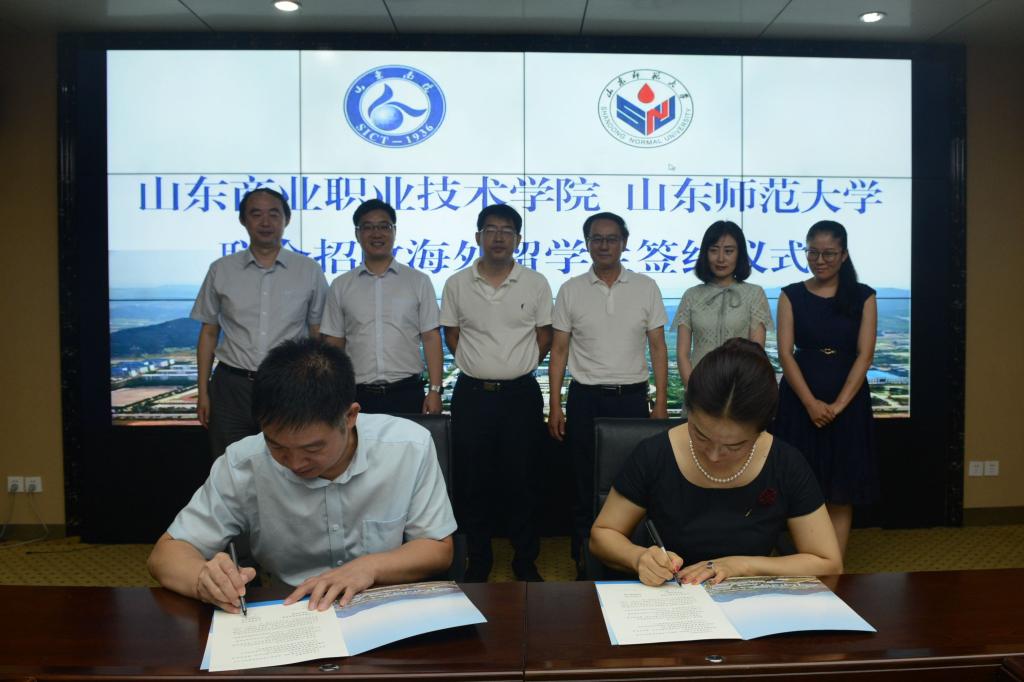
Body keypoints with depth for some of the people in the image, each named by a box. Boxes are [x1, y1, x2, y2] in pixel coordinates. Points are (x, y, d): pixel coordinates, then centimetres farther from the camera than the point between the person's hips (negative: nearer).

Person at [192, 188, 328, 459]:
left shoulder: (309, 271, 3)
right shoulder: (221, 270, 6)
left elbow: (319, 336, 5)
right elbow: (209, 333, 9)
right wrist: (203, 392, 6)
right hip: (232, 387, 1)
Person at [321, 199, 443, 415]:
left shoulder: (419, 281, 4)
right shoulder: (341, 286, 8)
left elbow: (431, 338, 1)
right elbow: (334, 345, 9)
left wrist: (435, 390, -6)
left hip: (407, 392, -1)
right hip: (358, 396, 1)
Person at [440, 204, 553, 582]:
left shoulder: (536, 284, 1)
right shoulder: (457, 284, 3)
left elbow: (544, 336, 7)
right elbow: (451, 335, 9)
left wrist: (517, 367, 3)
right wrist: (482, 366, 4)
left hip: (520, 393, -1)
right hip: (472, 394, 1)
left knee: (520, 479, 6)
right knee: (473, 480, 8)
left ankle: (525, 561, 21)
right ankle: (478, 561, 23)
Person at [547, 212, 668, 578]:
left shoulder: (646, 287, 4)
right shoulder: (570, 291, 3)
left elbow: (658, 347, 4)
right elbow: (559, 351, 4)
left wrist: (661, 403, -1)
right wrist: (555, 406, -1)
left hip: (632, 396, 0)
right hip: (585, 398, 0)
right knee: (585, 484, 6)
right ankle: (585, 565, 19)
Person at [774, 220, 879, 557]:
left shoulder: (863, 296, 3)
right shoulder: (791, 296, 3)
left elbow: (864, 355, -4)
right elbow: (785, 353, -5)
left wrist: (838, 405, -14)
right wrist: (811, 403, -16)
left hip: (848, 401, 0)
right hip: (800, 400, 0)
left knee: (841, 493, 4)